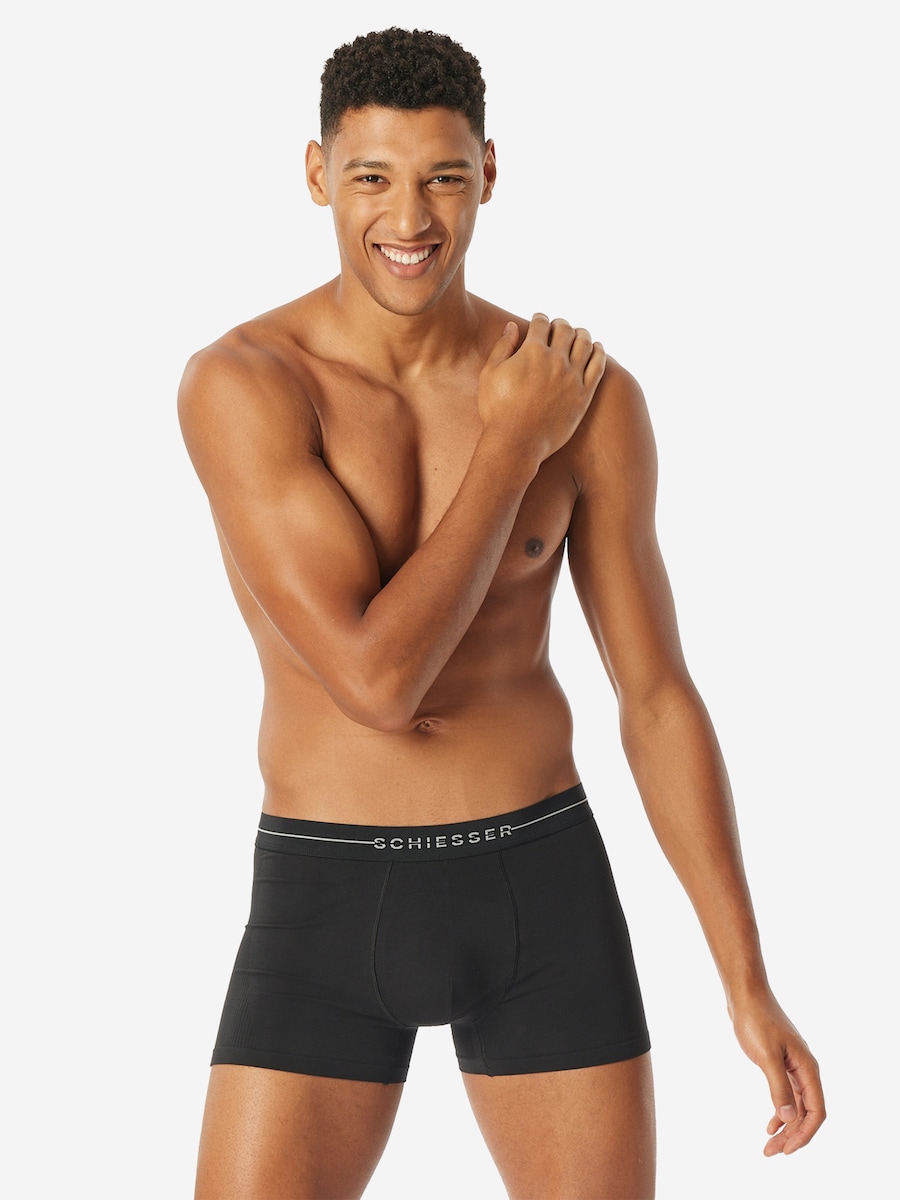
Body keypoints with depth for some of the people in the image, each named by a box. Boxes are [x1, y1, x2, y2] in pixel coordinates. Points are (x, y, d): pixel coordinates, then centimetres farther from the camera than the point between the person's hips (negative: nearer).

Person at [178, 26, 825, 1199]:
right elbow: (378, 683, -24)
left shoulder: (590, 397, -5)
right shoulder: (237, 384, -16)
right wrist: (514, 448, -16)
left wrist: (751, 988, -1)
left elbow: (660, 702, 2)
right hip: (330, 915, -2)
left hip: (542, 897, 2)